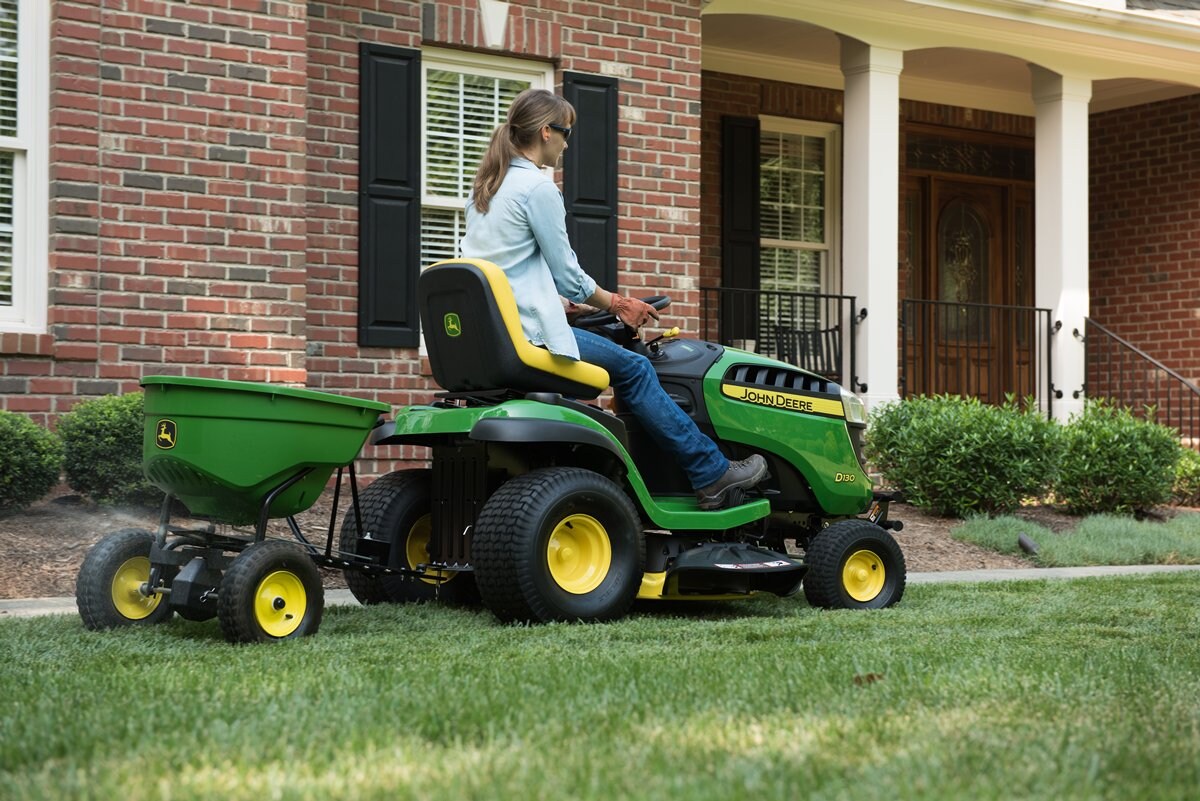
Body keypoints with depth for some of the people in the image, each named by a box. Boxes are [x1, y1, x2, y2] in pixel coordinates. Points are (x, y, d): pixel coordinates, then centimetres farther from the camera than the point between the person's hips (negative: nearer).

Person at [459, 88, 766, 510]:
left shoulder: (484, 187, 16)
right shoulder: (537, 186, -11)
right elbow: (567, 275, -9)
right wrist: (616, 304, 8)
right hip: (528, 332, -9)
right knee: (633, 368, 1)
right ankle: (712, 475, 5)